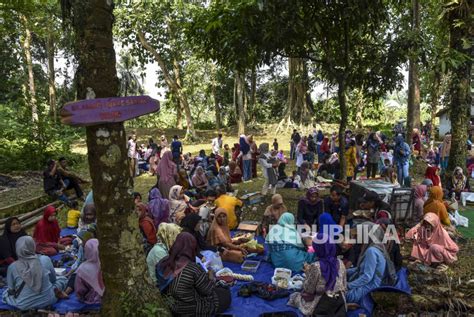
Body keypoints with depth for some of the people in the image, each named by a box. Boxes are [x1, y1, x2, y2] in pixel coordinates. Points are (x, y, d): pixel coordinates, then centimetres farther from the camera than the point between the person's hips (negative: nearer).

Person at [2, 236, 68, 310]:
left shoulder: (12, 267, -9)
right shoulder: (45, 259, -9)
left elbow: (11, 289, 4)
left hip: (24, 305, -2)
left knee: (5, 293, 28)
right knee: (63, 279, 27)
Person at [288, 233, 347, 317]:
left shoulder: (315, 266, -21)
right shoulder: (340, 263, -5)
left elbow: (308, 290, -11)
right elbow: (344, 287, 7)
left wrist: (308, 273, -2)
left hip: (321, 305, -5)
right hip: (339, 303, 5)